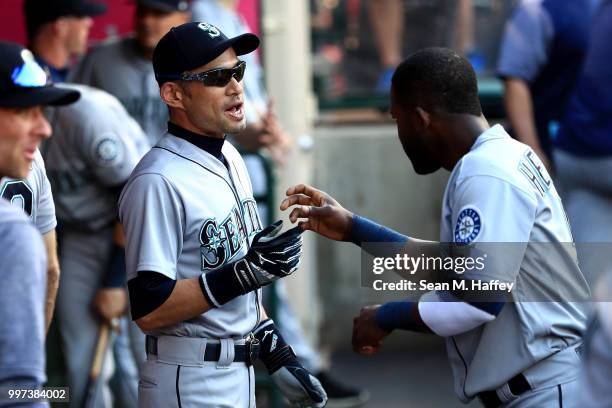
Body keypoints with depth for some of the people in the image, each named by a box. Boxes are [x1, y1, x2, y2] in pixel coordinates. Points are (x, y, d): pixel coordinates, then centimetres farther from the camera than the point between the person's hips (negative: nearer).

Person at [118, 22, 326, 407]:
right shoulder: (159, 181, -19)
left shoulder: (231, 159, 9)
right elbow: (149, 310, -23)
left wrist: (276, 350, 13)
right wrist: (243, 273, -25)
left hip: (241, 374, 8)